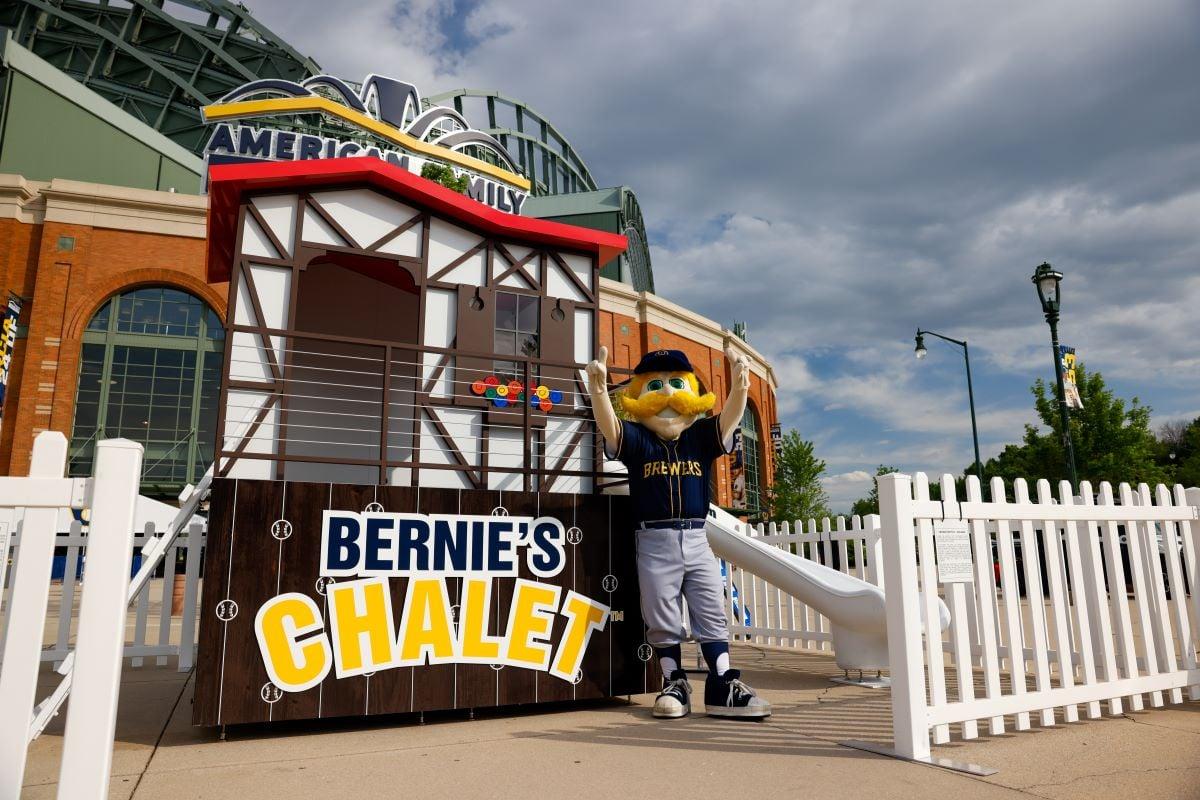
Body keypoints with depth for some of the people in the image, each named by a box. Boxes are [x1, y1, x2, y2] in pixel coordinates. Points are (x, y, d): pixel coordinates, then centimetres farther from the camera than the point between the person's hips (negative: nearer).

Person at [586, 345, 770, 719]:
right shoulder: (635, 440, -2)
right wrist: (598, 389, -42)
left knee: (712, 615, 7)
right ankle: (675, 684, 20)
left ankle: (723, 686, 15)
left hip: (696, 538, 3)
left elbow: (730, 418, -11)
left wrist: (740, 384, -33)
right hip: (655, 541, -2)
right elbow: (608, 424, -21)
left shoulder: (700, 438, 5)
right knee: (662, 620, 7)